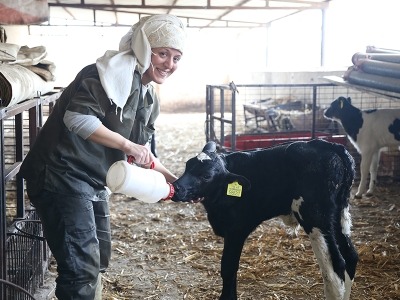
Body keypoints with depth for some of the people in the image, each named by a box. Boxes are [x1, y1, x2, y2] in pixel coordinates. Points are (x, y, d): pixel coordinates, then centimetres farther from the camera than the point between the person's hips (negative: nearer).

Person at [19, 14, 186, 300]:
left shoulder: (149, 98, 13)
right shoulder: (114, 70, -16)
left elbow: (140, 150, 20)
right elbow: (78, 118, -27)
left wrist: (174, 180, 13)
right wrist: (127, 145, -23)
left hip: (93, 180, 10)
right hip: (62, 175, -10)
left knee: (99, 256, 20)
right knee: (81, 264, -11)